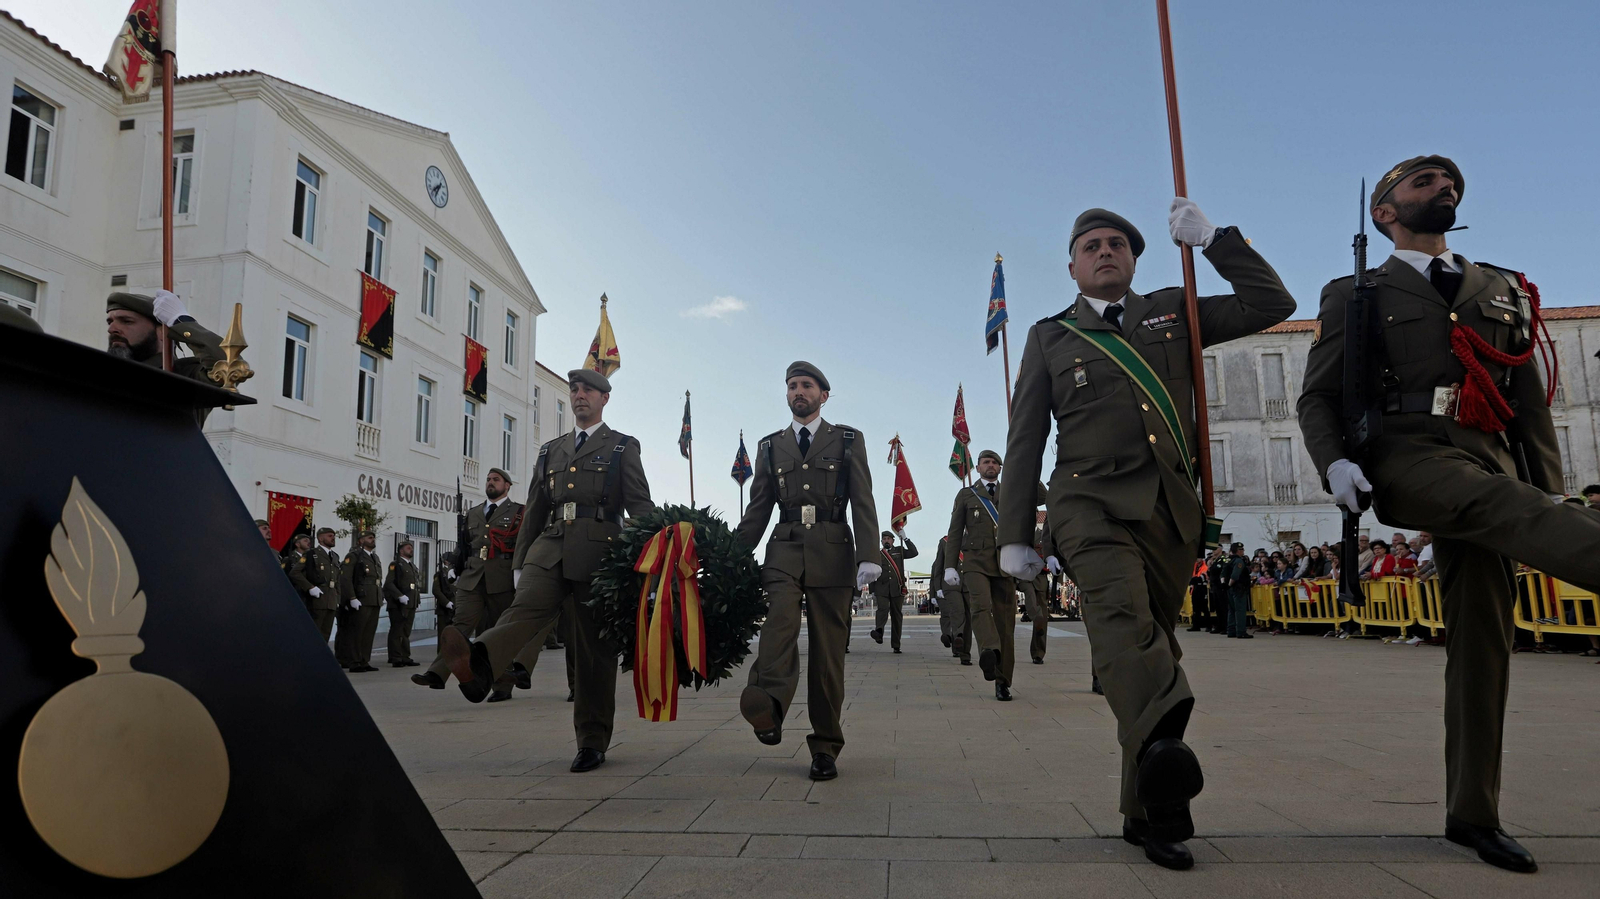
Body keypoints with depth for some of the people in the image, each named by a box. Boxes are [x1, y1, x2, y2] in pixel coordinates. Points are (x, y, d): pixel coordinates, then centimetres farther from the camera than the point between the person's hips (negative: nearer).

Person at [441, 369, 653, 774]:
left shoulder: (622, 448, 11)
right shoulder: (550, 450, 23)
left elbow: (641, 508, 3)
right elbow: (534, 511, 22)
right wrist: (519, 562, 18)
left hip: (597, 552, -3)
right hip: (549, 548, 3)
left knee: (594, 648, 0)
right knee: (527, 606, -26)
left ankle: (592, 742, 9)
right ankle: (477, 668, -54)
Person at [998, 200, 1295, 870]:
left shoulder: (1173, 312, 20)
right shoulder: (1050, 337, 14)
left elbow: (1271, 304, 15)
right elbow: (1024, 441, 9)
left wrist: (1211, 238, 8)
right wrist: (1014, 533, 3)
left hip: (1171, 508, 3)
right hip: (1092, 499, -2)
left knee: (1153, 641, 5)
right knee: (1120, 612, -30)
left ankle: (1146, 812, 14)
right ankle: (1163, 747, -51)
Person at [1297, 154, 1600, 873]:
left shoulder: (1504, 292, 26)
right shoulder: (1355, 296, 14)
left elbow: (1531, 400, 22)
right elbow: (1317, 398, 6)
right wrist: (1333, 462, -14)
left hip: (1486, 465, 4)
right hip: (1405, 455, -3)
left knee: (1482, 637, -1)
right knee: (1497, 501, -35)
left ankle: (1472, 814, 6)